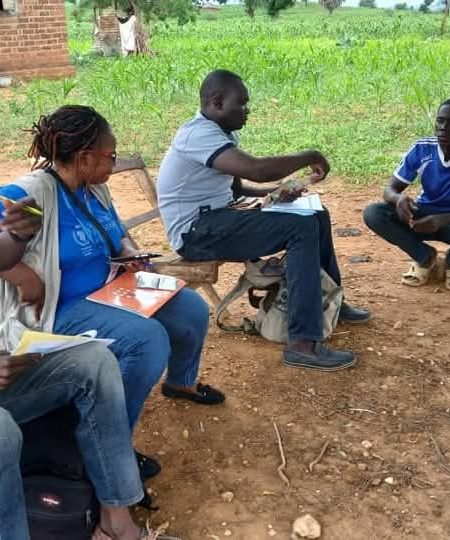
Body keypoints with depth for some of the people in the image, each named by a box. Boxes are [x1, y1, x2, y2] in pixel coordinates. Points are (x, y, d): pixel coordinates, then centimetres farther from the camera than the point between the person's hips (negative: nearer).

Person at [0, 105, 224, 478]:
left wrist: (132, 256, 0)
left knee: (192, 309, 7)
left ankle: (181, 381, 36)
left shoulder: (95, 189, 5)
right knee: (148, 338, -32)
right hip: (63, 310, -9)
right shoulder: (32, 194, -22)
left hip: (108, 293, 9)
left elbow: (118, 237, 20)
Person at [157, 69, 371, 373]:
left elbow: (236, 188, 18)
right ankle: (303, 344, -27)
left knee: (316, 217, 11)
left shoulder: (222, 134, 12)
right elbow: (257, 170, -33)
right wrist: (310, 157, -18)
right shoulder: (200, 134, -20)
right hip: (197, 231, -10)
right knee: (302, 229, -24)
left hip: (217, 219, 10)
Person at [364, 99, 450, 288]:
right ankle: (425, 257, -3)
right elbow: (390, 189, -11)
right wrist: (398, 198, -36)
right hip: (423, 213, 3)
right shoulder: (422, 149, -14)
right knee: (372, 213, -22)